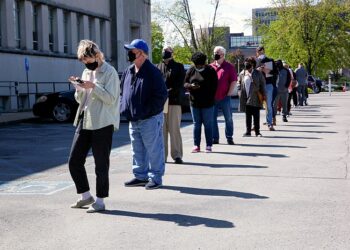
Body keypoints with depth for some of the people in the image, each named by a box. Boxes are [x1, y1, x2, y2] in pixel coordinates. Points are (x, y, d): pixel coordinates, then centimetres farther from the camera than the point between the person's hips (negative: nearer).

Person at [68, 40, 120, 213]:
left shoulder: (109, 72, -6)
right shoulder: (86, 72, 15)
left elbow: (111, 98, -14)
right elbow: (80, 99, 18)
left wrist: (93, 86, -21)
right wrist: (79, 88, -2)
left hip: (102, 124, -8)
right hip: (84, 122, 8)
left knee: (101, 164, -1)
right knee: (74, 161, 7)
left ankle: (100, 200, 10)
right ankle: (86, 196, 20)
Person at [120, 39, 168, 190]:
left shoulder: (152, 72, -13)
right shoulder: (128, 72, 10)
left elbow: (161, 95, -17)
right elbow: (123, 92, 21)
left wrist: (147, 110, -19)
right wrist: (124, 108, 6)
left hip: (150, 119, -8)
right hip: (133, 120, 8)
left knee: (153, 150, 1)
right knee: (137, 150, 16)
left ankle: (155, 178, 11)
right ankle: (140, 176, 27)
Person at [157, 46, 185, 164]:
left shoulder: (178, 67, 6)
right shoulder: (159, 67, 14)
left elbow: (179, 85, -3)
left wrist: (168, 92, -16)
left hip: (174, 101, -3)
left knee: (174, 129, -2)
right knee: (162, 129, 4)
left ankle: (177, 155, 3)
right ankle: (162, 155, 10)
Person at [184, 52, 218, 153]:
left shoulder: (210, 71, -3)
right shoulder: (191, 70, 6)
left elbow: (214, 86, -2)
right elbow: (185, 83, 8)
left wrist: (211, 98, -9)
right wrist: (191, 86, -14)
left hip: (207, 103, -3)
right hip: (194, 102, 3)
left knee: (208, 124, 2)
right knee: (196, 124, 8)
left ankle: (209, 145, 7)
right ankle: (196, 145, 13)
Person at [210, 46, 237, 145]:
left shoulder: (229, 67, 1)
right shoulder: (210, 67, 10)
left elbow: (234, 81, -3)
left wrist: (229, 93, -8)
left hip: (225, 97, -3)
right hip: (212, 98, 3)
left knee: (228, 118, 4)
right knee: (212, 118, 4)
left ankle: (229, 137, 14)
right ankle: (215, 138, 12)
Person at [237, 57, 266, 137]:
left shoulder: (258, 73, 0)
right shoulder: (242, 74, 8)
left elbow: (262, 84, 1)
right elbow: (239, 84, 15)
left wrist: (263, 95, -3)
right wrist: (240, 92, 2)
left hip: (255, 98, -3)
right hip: (246, 98, 3)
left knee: (256, 115, 1)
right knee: (248, 115, 7)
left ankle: (257, 131, 8)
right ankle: (248, 131, 12)